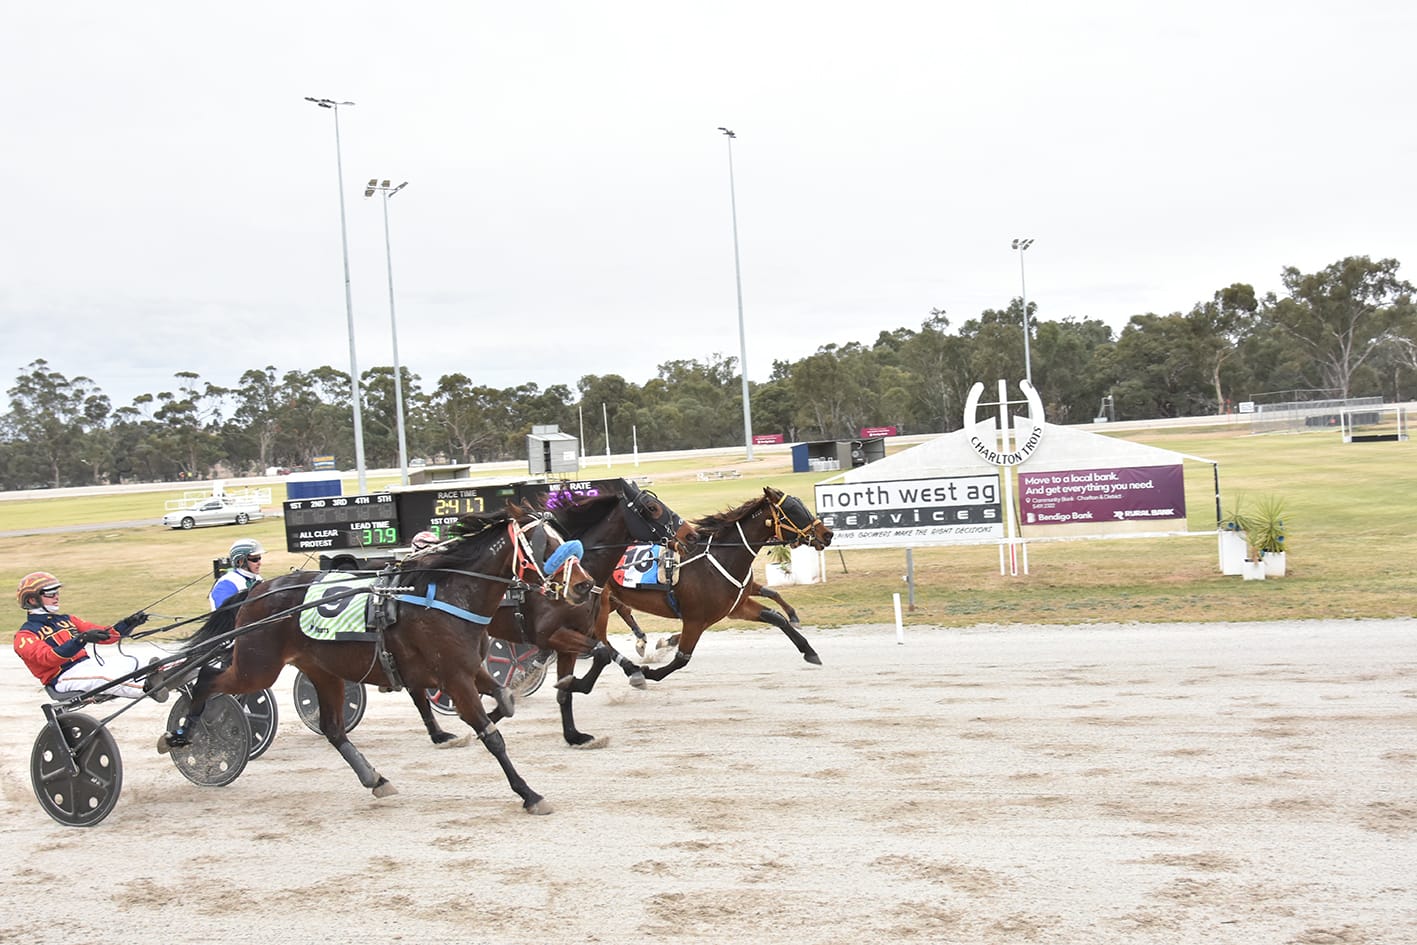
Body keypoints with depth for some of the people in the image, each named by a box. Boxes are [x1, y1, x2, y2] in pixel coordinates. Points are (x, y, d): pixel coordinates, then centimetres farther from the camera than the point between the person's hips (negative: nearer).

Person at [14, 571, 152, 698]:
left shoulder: (67, 620, 24)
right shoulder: (25, 635, 1)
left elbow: (104, 635, 15)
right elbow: (48, 658, -20)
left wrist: (129, 623, -4)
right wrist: (81, 639, -35)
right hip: (65, 677, -10)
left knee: (129, 662, -13)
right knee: (104, 677, -38)